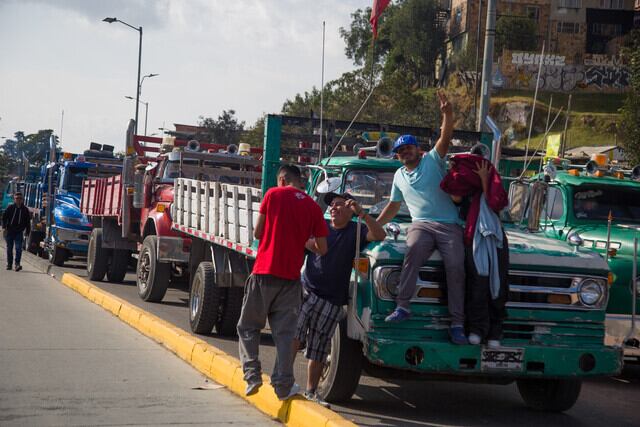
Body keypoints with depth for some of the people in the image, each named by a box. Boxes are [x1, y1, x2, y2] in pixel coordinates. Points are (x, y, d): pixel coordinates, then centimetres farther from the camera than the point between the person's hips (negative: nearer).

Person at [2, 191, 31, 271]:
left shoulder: (25, 209, 2)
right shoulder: (10, 208, 0)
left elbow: (28, 221, 8)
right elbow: (4, 217, 2)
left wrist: (27, 231, 5)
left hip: (19, 232, -1)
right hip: (10, 231, 1)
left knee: (18, 248, -13)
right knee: (9, 249, 7)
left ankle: (17, 264, -12)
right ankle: (9, 264, 17)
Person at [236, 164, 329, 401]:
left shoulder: (273, 194, -2)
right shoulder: (313, 207, 4)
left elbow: (257, 233, 1)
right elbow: (322, 249, 6)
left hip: (264, 271, -2)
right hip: (291, 277, 2)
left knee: (248, 327, 11)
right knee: (284, 333, 8)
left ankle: (252, 373, -1)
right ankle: (283, 385, 5)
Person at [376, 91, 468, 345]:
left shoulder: (432, 160, 9)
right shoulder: (399, 176, 22)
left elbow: (445, 138, -7)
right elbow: (393, 206, 33)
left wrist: (448, 114, -23)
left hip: (449, 225, -2)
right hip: (421, 224, 2)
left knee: (455, 266, -19)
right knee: (414, 249, -33)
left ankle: (457, 324, -17)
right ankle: (403, 306, -38)